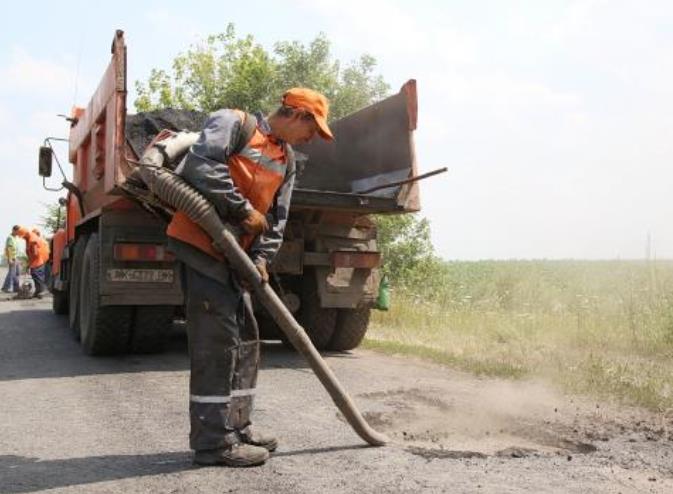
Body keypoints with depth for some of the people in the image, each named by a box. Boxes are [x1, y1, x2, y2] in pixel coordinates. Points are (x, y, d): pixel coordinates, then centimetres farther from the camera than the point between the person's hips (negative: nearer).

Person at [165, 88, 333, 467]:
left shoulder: (287, 160, 17)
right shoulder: (234, 122, -6)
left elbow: (277, 218, 12)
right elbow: (201, 166, -21)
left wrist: (261, 258, -3)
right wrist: (244, 211, -17)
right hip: (200, 240, -9)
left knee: (245, 339, 12)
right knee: (217, 340, -9)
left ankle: (236, 427, 24)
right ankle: (213, 441, 0)